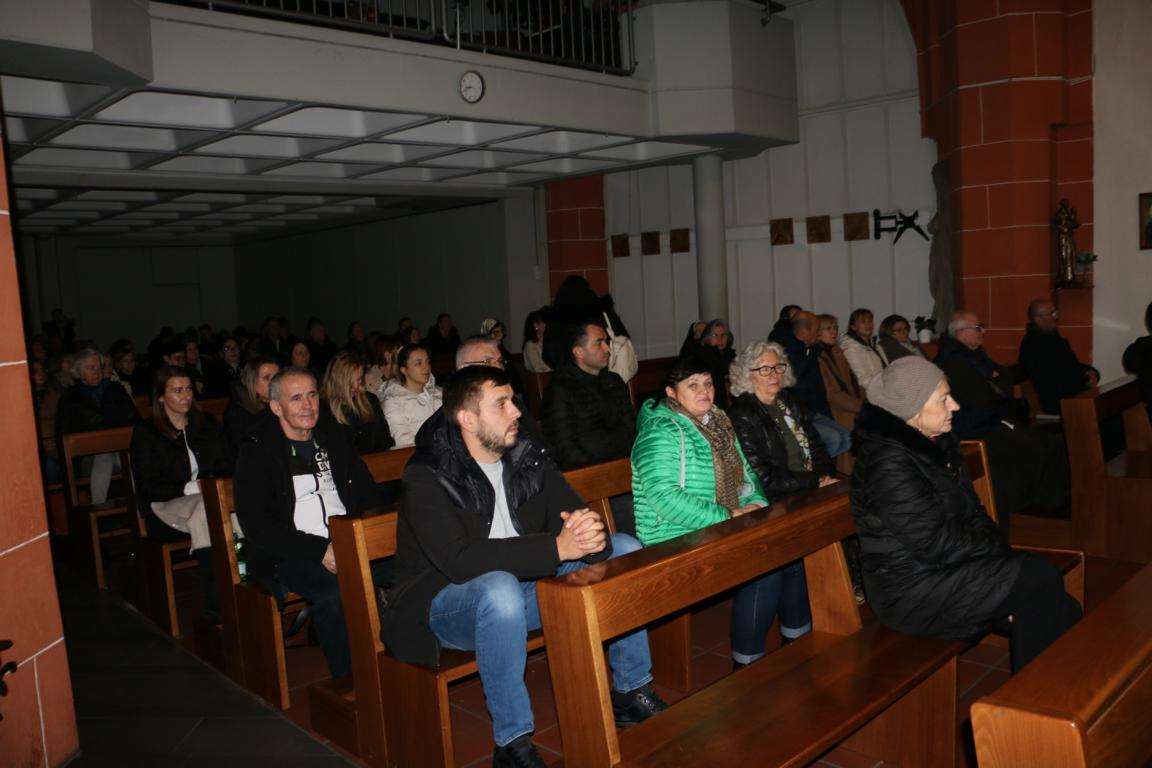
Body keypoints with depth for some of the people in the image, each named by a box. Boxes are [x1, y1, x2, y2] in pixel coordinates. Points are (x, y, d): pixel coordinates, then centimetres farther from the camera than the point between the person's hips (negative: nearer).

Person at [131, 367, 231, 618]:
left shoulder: (207, 425, 18)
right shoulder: (145, 433, 4)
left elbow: (226, 467, 18)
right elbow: (147, 488, -3)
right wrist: (190, 487, -15)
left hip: (207, 497, 3)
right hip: (165, 508, -3)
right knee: (208, 507, -37)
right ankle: (214, 606, -36)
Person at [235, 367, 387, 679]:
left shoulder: (335, 442, 19)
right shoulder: (257, 453, 4)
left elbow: (370, 498, 20)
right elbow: (257, 527, -6)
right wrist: (320, 550, -16)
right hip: (289, 557, -4)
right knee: (333, 590, -36)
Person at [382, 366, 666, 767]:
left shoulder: (527, 458, 0)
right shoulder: (427, 478, -19)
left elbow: (573, 510, -2)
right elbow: (459, 560, -32)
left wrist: (591, 534, -28)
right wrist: (556, 547, -38)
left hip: (525, 588, 7)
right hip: (447, 603, -6)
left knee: (625, 549, -4)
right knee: (500, 587, -40)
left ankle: (632, 691, 5)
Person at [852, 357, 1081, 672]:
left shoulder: (938, 442, 8)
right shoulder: (888, 463, -23)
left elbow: (972, 513, 15)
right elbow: (936, 544, -22)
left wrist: (999, 550, -2)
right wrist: (1000, 549, -9)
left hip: (942, 568, 9)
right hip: (911, 593, -9)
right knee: (1039, 578, -15)